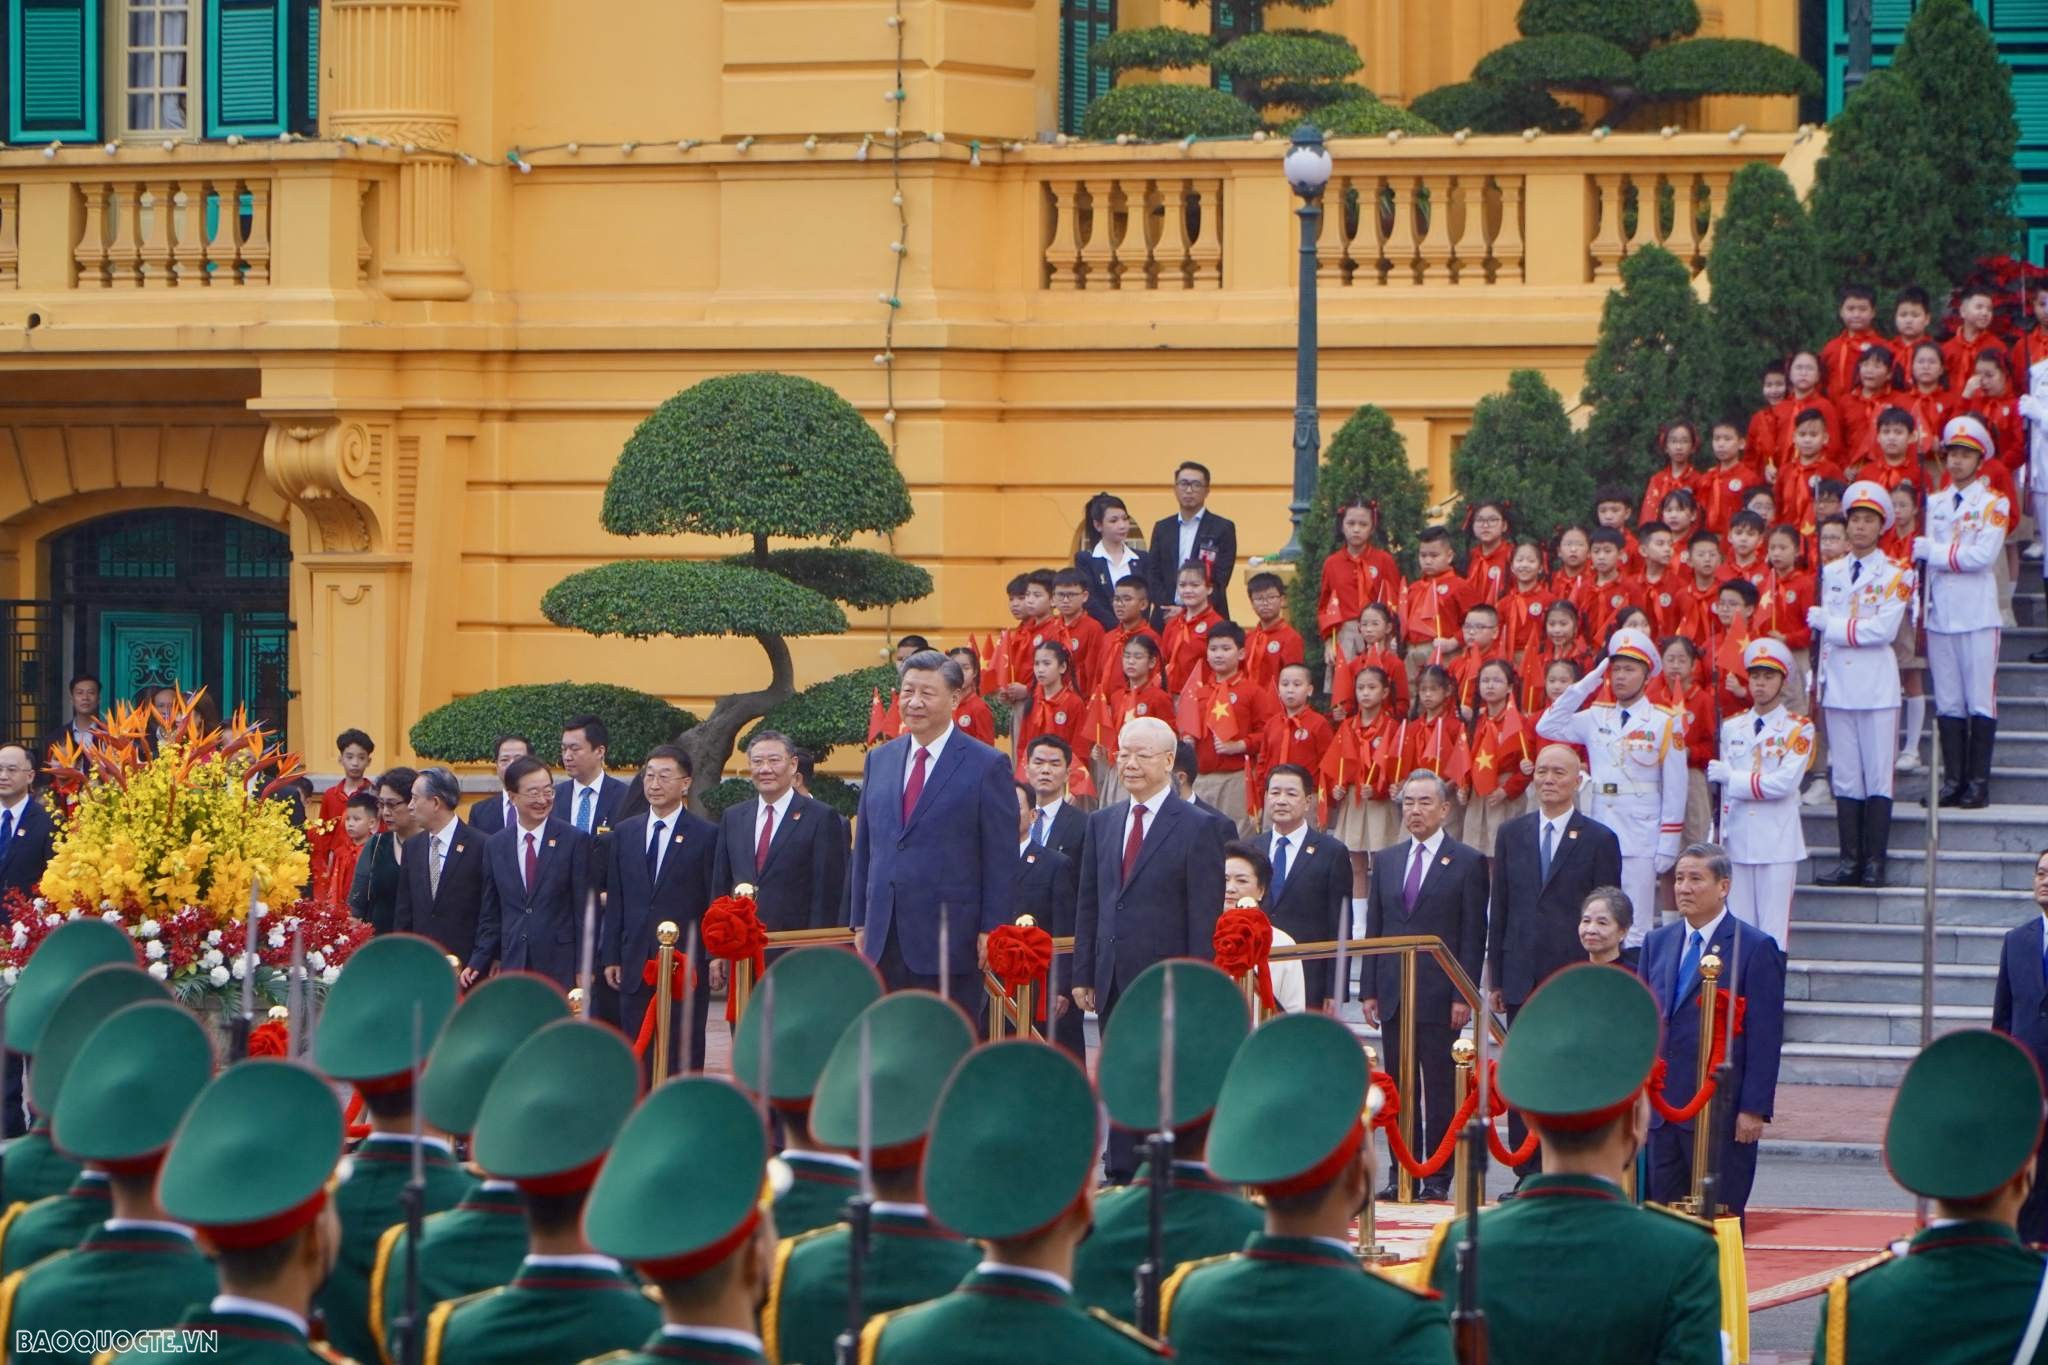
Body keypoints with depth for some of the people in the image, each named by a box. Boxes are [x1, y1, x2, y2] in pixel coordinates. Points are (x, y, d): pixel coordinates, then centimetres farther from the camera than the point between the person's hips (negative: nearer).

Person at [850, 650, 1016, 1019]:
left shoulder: (987, 766, -3)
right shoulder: (879, 760, 14)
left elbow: (1001, 860, -4)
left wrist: (991, 931, -10)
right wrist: (860, 923, 13)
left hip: (951, 942, -5)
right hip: (885, 940, 5)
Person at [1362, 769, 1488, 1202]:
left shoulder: (1468, 862, 0)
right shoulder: (1386, 861, 14)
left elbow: (1474, 935, -3)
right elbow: (1374, 929, 14)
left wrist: (1463, 996, -10)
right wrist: (1369, 990, 6)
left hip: (1439, 994, -4)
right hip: (1394, 993, 4)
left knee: (1440, 1089, -2)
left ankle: (1438, 1176, 1)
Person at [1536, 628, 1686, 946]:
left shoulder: (1665, 723, -1)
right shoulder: (1597, 718, 10)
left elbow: (1674, 788, -2)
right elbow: (1547, 727, 2)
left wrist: (1668, 844, -7)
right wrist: (1587, 684, 0)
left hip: (1640, 838, -4)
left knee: (1635, 930, -3)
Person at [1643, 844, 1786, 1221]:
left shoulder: (1755, 948, -4)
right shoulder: (1657, 943, 14)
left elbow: (1765, 1038, -7)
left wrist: (1754, 1108, -12)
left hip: (1720, 1109, -6)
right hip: (1661, 1108, 6)